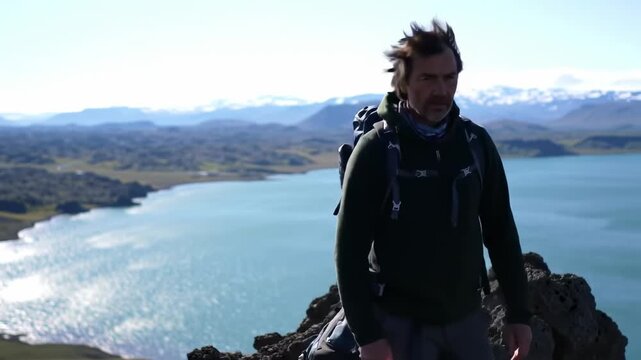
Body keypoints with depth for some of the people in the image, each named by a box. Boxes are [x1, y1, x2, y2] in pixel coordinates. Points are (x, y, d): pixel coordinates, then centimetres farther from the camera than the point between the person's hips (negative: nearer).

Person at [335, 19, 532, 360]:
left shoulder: (476, 142, 0)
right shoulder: (376, 150, -12)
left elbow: (501, 233, 7)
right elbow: (350, 250, -12)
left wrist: (518, 313, 6)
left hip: (467, 317, 4)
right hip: (401, 323, -4)